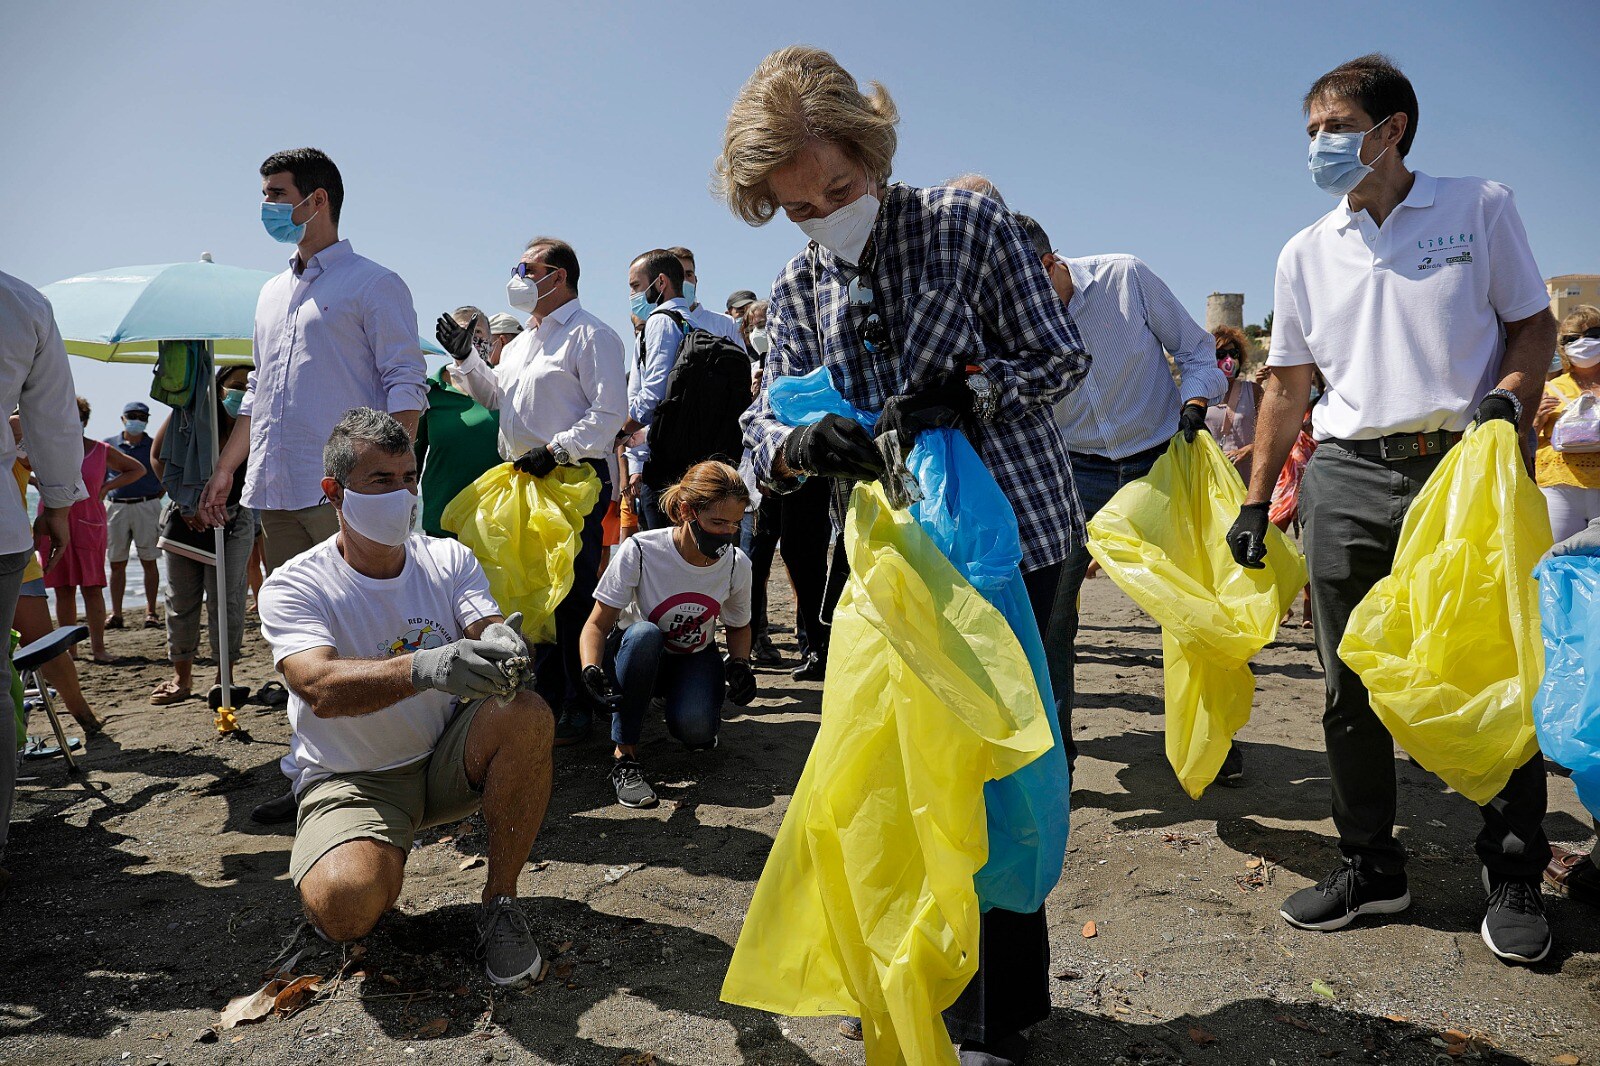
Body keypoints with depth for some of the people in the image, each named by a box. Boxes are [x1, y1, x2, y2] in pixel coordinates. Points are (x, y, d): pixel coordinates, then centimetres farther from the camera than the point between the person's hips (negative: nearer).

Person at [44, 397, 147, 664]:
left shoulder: (101, 451, 5)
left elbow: (138, 469, 13)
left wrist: (107, 487, 2)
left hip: (89, 525, -1)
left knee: (92, 587, -3)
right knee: (63, 589, 4)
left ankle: (98, 647, -1)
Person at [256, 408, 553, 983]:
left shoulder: (448, 559, 1)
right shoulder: (294, 586, -11)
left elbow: (489, 627, -13)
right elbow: (321, 688, -29)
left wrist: (502, 645, -40)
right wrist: (423, 667, -48)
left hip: (448, 757, 4)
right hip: (351, 779, -3)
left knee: (527, 714, -29)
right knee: (343, 906, -32)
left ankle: (500, 902, -12)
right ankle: (379, 860, 8)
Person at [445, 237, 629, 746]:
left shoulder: (591, 335, -7)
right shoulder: (522, 340, 23)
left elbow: (610, 413, -15)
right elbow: (496, 396, 31)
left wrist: (556, 450, -22)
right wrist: (465, 358, 17)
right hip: (522, 479, 9)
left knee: (572, 597, -6)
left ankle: (577, 708, 3)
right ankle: (543, 695, 25)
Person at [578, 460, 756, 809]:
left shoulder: (737, 565, -14)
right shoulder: (640, 551, -25)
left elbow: (739, 626, 5)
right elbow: (598, 624, -20)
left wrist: (740, 665, -15)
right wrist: (591, 671, -39)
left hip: (697, 659, 2)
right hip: (642, 657, -1)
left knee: (696, 730, -30)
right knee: (643, 633, -38)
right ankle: (625, 753, -27)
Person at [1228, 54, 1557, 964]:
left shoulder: (1481, 206, 6)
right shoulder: (1307, 253, 13)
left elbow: (1534, 322, 9)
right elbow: (1288, 385, 14)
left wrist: (1508, 397, -13)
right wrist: (1257, 502, 10)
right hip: (1349, 477, 3)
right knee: (1352, 687, 4)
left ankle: (1515, 878, 19)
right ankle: (1372, 866, 19)